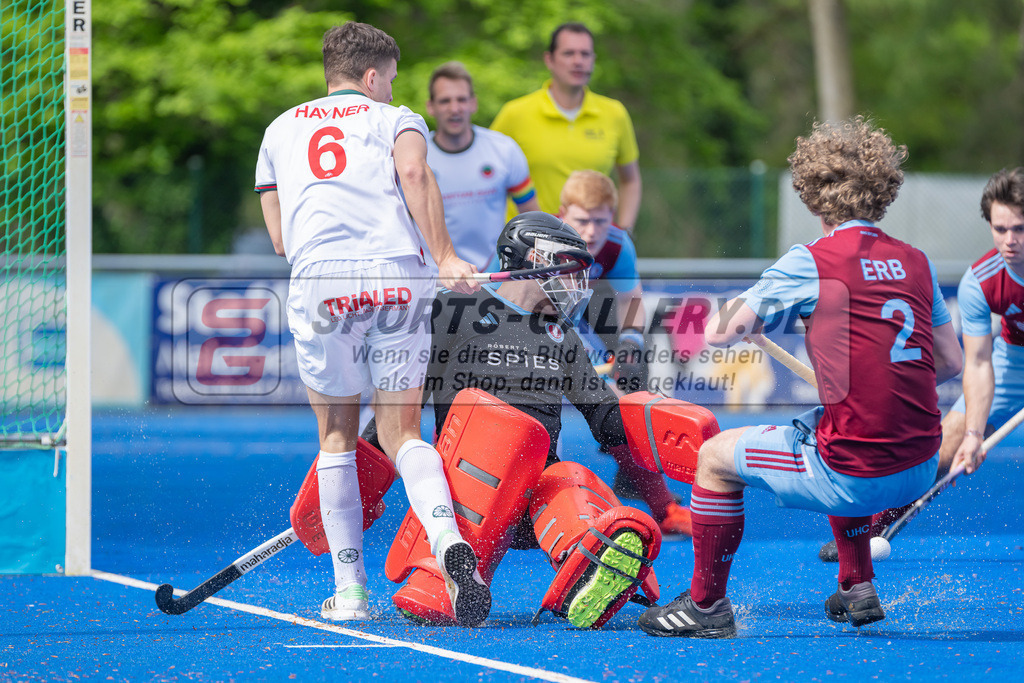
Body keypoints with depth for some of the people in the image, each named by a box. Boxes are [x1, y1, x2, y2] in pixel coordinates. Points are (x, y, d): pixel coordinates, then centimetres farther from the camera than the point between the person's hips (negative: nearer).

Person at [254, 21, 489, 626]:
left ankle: (350, 591, 11)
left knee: (338, 437, 14)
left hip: (319, 281, 1)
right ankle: (449, 541, -24)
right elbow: (414, 173, -8)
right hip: (399, 276, -1)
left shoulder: (281, 130, 26)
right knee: (402, 434, 4)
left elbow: (279, 239, 24)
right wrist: (444, 257, -14)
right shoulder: (396, 119, 16)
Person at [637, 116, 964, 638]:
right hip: (920, 469, 6)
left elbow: (719, 333, -5)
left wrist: (730, 313, 18)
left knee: (715, 457, 14)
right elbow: (950, 362, 13)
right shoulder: (915, 262, 7)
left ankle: (706, 605, 21)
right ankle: (857, 590, 39)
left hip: (860, 477, -6)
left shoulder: (812, 262, -9)